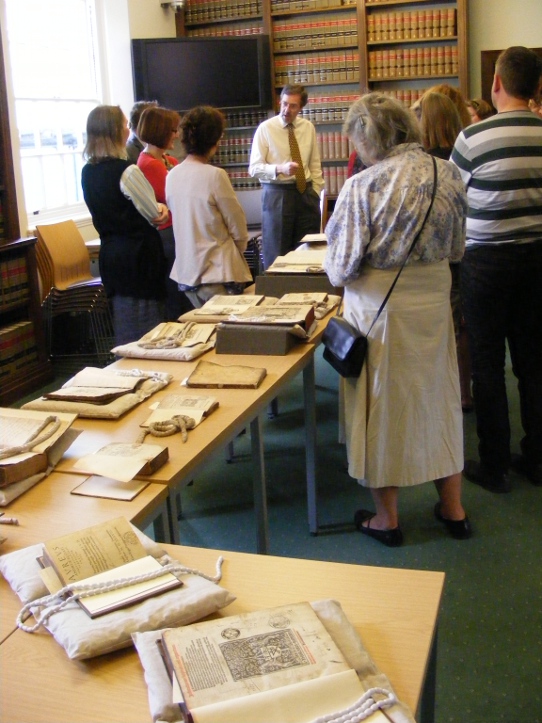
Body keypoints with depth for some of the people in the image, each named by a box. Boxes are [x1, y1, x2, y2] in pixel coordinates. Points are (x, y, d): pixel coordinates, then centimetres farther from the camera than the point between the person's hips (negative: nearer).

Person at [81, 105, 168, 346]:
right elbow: (156, 215, -10)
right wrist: (162, 208, 11)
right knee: (146, 331, 1)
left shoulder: (87, 172, 5)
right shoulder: (128, 171, -18)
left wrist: (156, 208, 4)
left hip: (110, 253, 8)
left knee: (124, 325, 17)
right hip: (138, 255, -8)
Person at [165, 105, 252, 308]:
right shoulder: (215, 175, -17)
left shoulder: (172, 175, 1)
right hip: (216, 273, -6)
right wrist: (238, 249, 10)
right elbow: (238, 226, -9)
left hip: (185, 272, 7)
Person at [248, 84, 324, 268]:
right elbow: (254, 168, -10)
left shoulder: (308, 127, 6)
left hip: (306, 193, 4)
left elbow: (315, 164, 12)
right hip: (277, 194, -3)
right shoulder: (265, 128, -5)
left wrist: (315, 193, 5)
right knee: (277, 252, 2)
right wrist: (280, 168, -25)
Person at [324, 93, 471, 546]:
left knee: (382, 405, 10)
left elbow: (341, 268, -16)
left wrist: (338, 271, 6)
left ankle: (386, 518, 23)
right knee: (438, 398, 18)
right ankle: (453, 509, 30)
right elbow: (456, 248, 8)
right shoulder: (448, 174, -2)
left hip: (380, 307, -5)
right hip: (434, 301, 5)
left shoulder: (363, 187, -18)